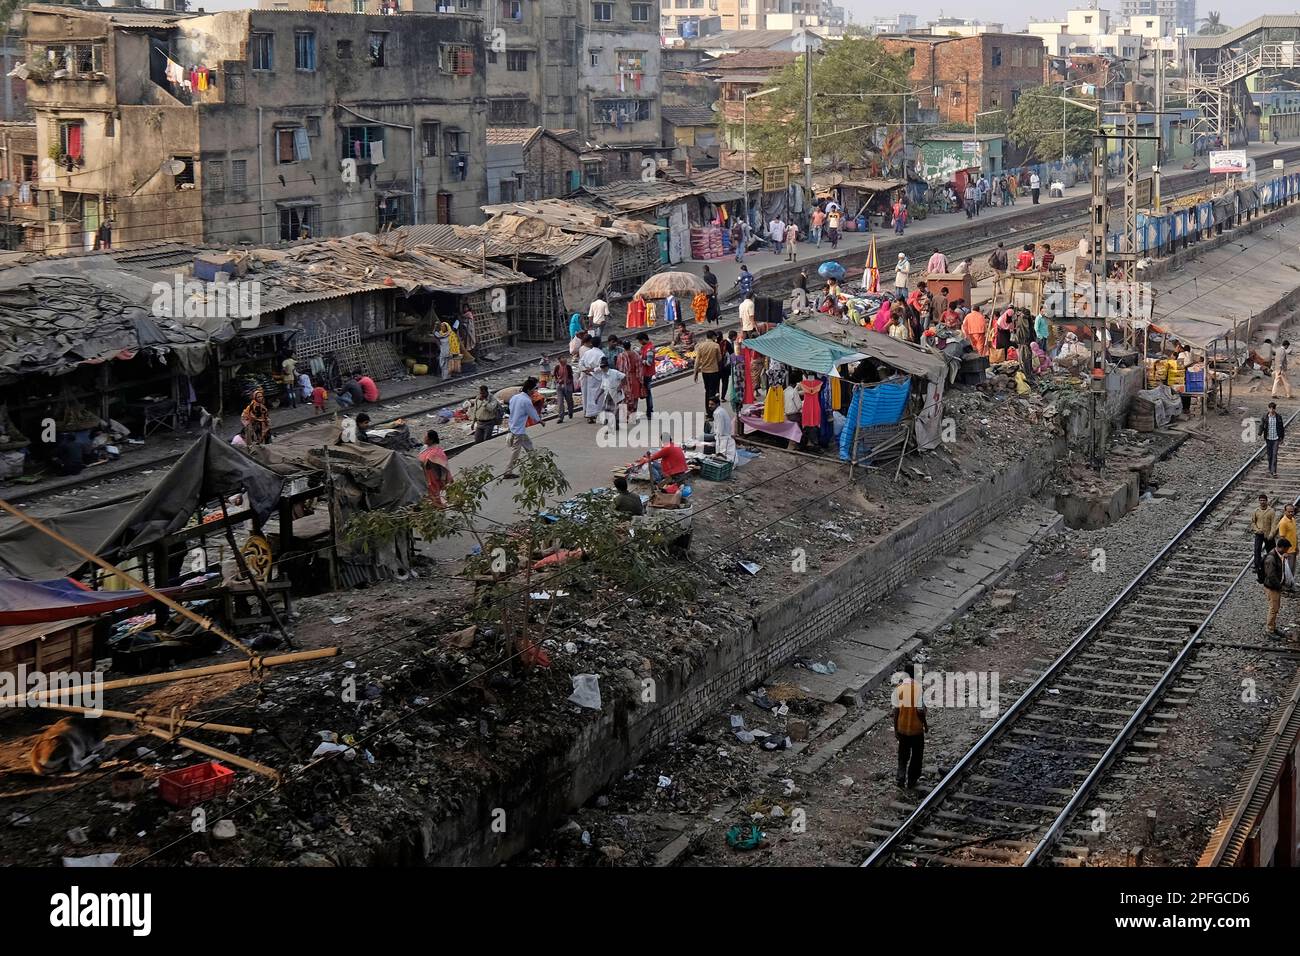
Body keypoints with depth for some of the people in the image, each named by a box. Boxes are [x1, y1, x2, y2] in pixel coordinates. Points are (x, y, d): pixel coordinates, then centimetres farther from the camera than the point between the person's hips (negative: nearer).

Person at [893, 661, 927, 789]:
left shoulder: (898, 689, -11)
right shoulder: (918, 688, -19)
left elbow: (896, 711, -7)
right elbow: (920, 710, -18)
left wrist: (895, 729, 5)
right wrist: (925, 724, 0)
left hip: (902, 728, 2)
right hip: (916, 728, -2)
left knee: (903, 754, 19)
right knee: (916, 755, 16)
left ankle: (901, 774, 0)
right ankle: (912, 781, 24)